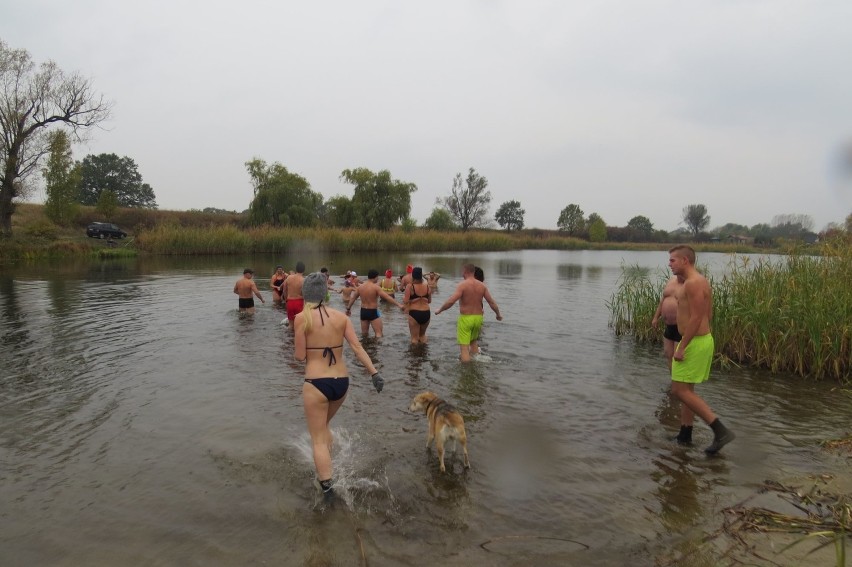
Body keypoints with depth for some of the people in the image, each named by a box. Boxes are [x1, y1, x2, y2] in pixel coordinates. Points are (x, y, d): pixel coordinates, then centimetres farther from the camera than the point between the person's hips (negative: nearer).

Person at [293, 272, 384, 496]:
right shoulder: (341, 316, 2)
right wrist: (374, 373, -5)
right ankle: (326, 473, 36)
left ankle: (326, 485, 8)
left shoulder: (302, 318, -9)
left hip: (317, 384, -5)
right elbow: (358, 348, -5)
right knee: (323, 426, 29)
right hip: (342, 382, 5)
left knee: (318, 438, 10)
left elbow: (300, 356, -6)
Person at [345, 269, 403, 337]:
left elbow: (352, 298, 13)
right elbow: (387, 297, -18)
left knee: (364, 333, 20)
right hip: (373, 312, -6)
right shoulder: (375, 287, -15)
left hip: (363, 311, 7)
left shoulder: (360, 286, 3)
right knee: (379, 333, -5)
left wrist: (348, 308, 26)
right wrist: (398, 305, -16)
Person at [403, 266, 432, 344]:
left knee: (414, 337, 7)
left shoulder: (410, 287, -11)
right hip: (426, 313, 4)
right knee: (422, 335, 25)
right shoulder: (427, 286, 1)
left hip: (414, 313, -4)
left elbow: (406, 302, -13)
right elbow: (429, 301, 10)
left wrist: (403, 298, 8)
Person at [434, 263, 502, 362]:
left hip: (465, 318, -6)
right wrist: (498, 314, 19)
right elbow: (492, 302, 4)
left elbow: (451, 301, -22)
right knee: (473, 341, 28)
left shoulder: (462, 285, -13)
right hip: (478, 317, 6)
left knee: (464, 347, -1)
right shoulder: (482, 285, 2)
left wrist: (439, 310, -9)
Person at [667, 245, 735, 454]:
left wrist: (681, 347, -21)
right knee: (686, 390, 16)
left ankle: (721, 431, -5)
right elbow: (707, 314, 18)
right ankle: (685, 434, 25)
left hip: (694, 343, -11)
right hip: (700, 340, 11)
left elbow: (696, 318, -23)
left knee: (680, 391, -6)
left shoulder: (693, 283, -18)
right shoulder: (698, 281, 14)